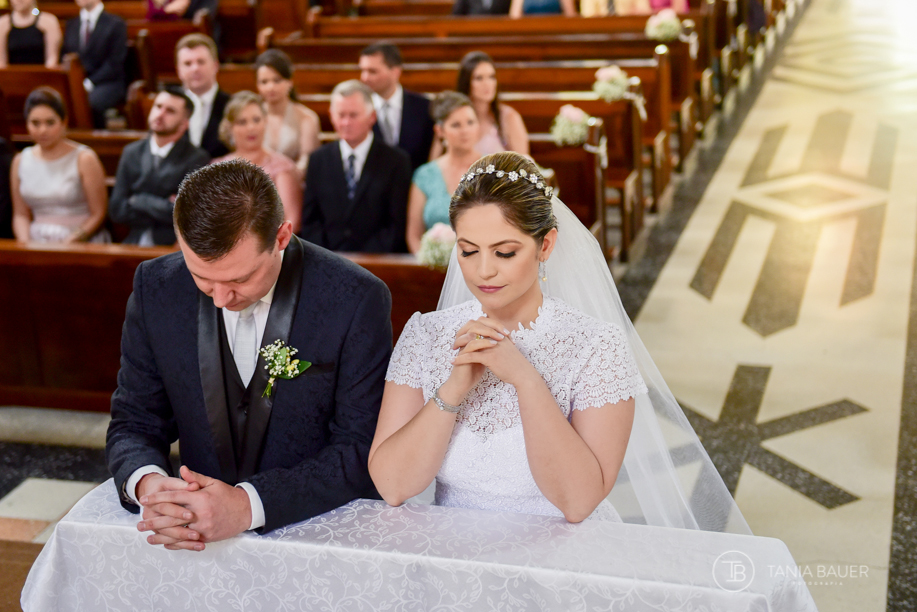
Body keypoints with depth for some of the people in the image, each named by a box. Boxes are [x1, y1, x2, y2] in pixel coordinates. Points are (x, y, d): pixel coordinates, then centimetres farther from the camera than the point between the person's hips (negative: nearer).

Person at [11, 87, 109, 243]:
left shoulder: (84, 159, -2)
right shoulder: (20, 162, 12)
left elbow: (98, 214, -3)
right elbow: (21, 215, 16)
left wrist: (69, 242, -13)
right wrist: (25, 241, -3)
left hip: (81, 244, -4)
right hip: (36, 241, 4)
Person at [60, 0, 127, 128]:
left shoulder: (115, 24, 1)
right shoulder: (71, 24, 19)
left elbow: (115, 63, -7)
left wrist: (89, 83, -17)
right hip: (76, 82, 4)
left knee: (90, 102, -37)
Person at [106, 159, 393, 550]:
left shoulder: (359, 301, -13)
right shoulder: (156, 288, -2)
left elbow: (361, 450, -12)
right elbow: (134, 422, 4)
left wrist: (248, 505, -25)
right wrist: (146, 483, -20)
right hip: (198, 543, 3)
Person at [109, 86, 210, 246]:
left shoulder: (197, 159, -4)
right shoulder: (132, 153, 11)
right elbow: (116, 210, 5)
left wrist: (139, 201, -3)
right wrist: (164, 207, -6)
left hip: (174, 246, -4)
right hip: (136, 243, 5)